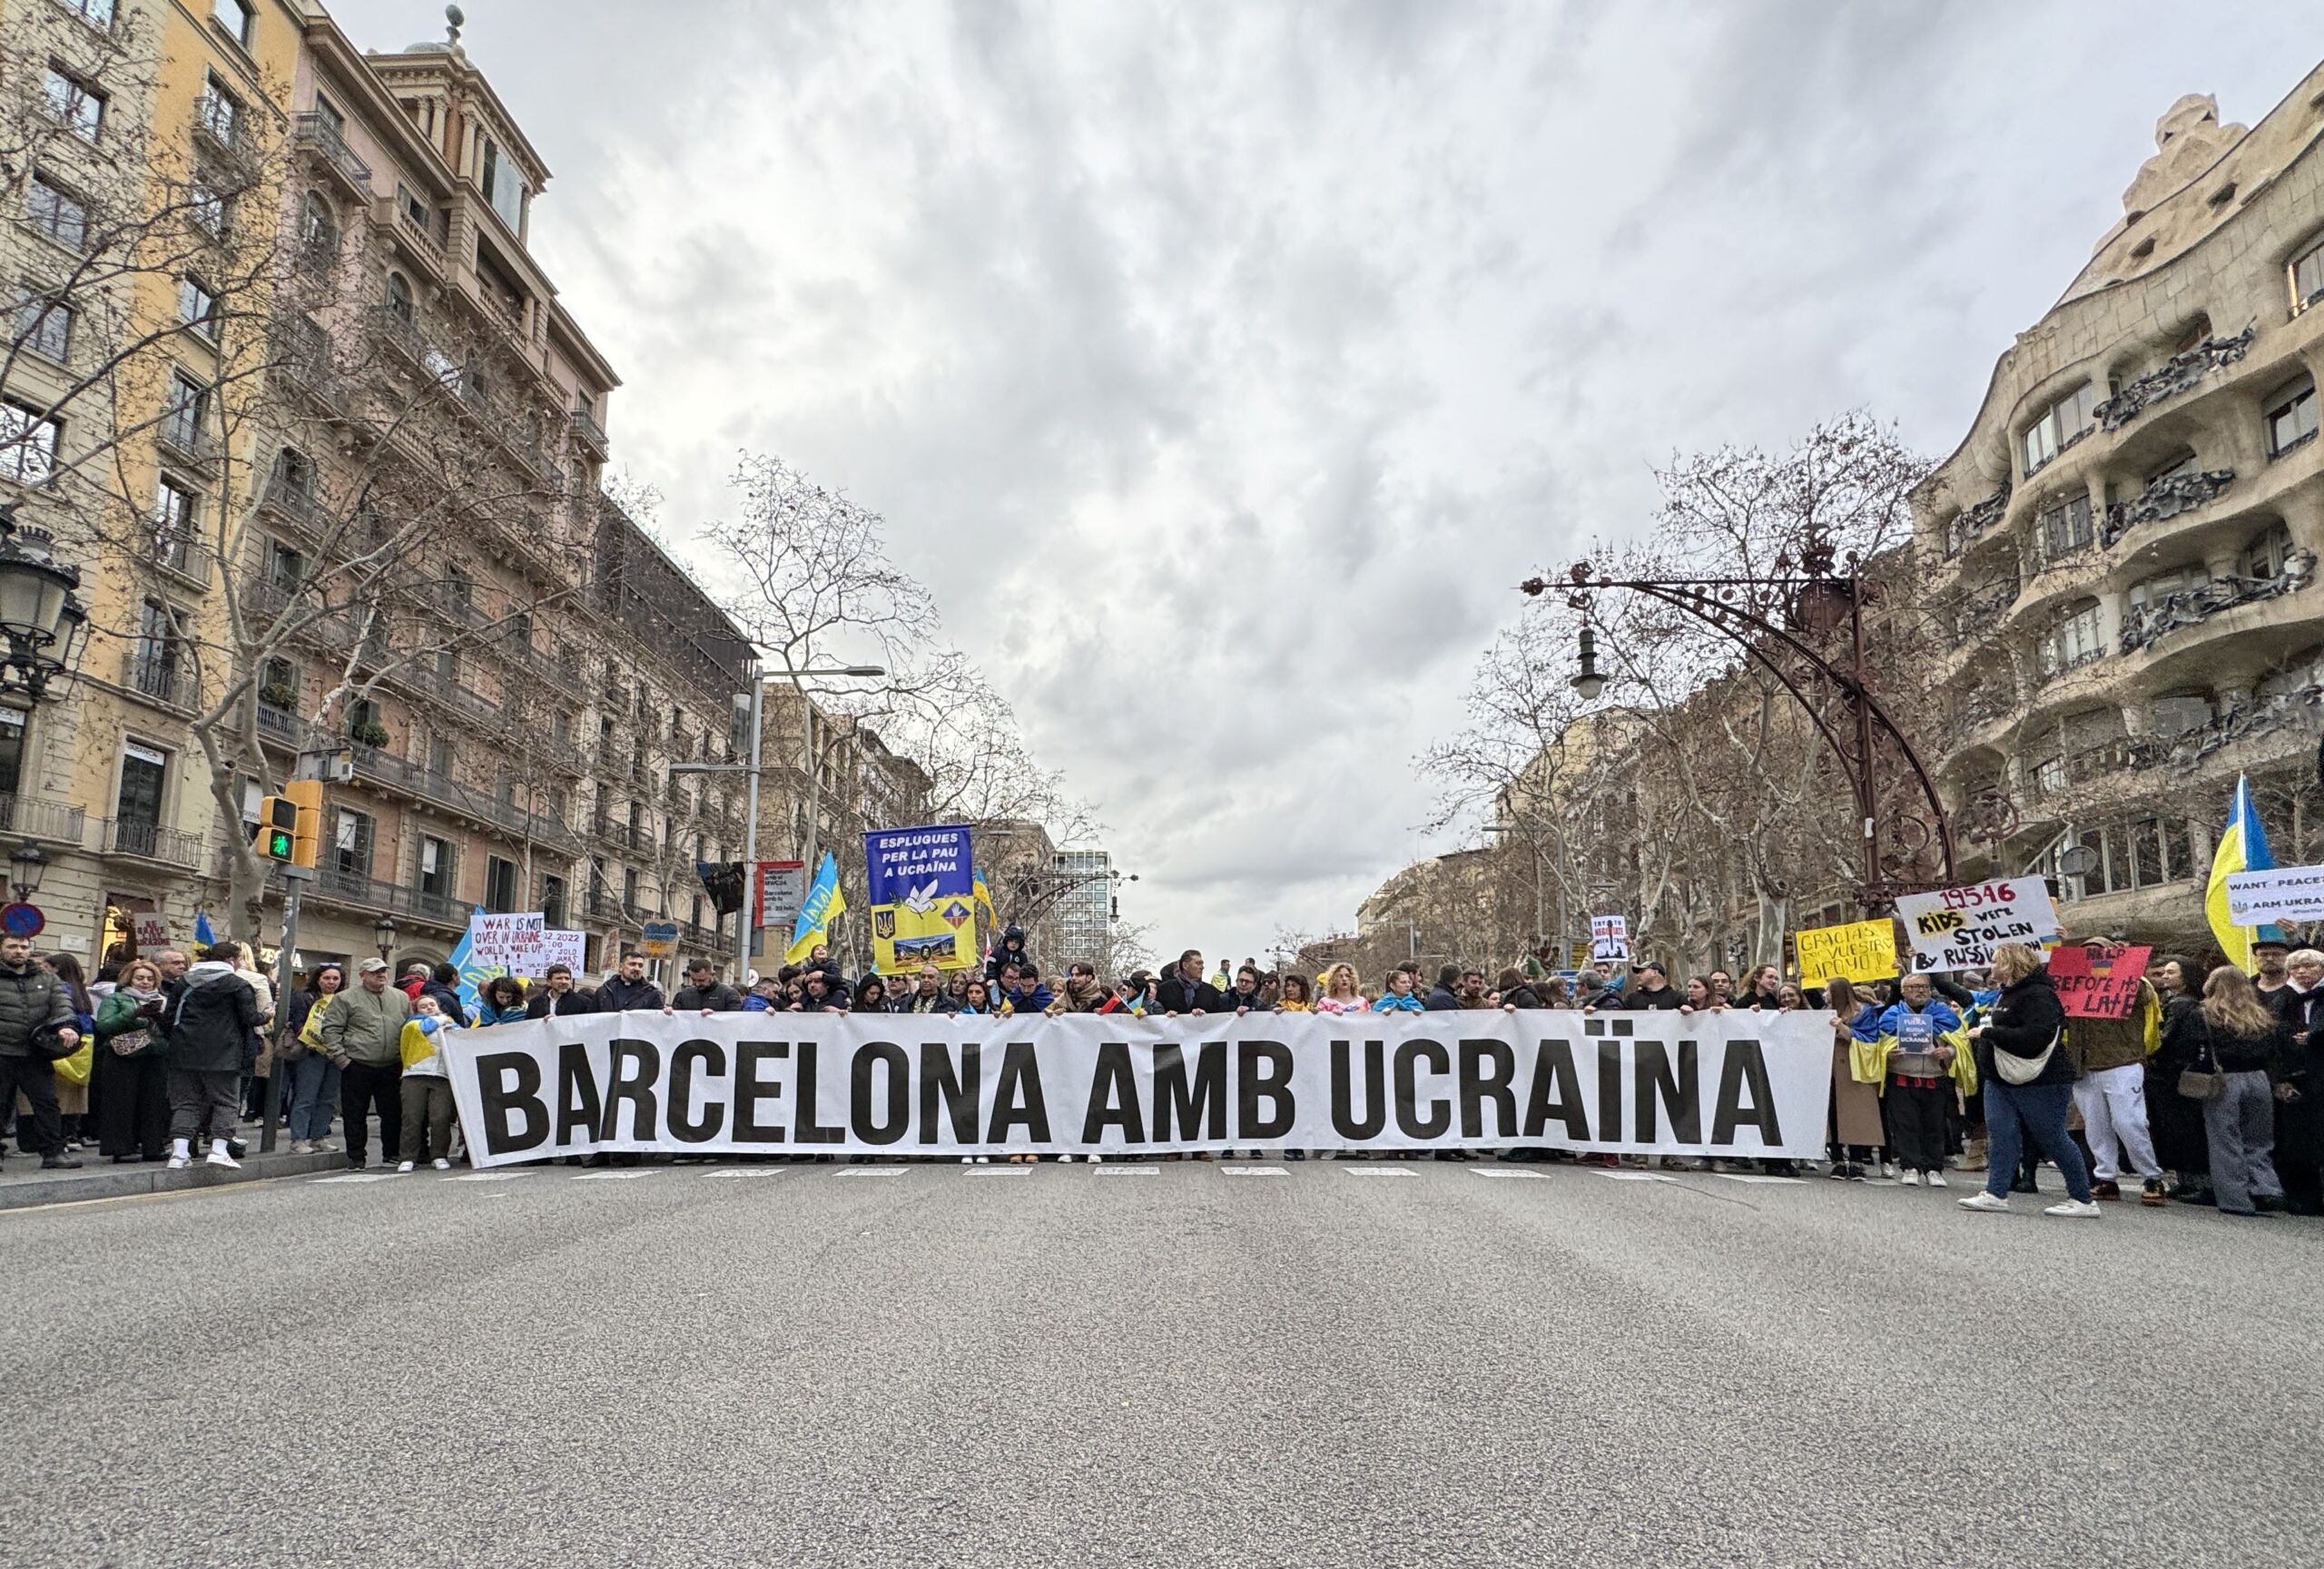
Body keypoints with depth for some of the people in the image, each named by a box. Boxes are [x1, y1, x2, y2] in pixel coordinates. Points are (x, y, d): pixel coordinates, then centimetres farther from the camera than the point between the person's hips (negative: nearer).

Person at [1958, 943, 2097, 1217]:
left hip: (2040, 1081, -9)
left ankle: (2083, 1201, 11)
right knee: (2001, 1133, -1)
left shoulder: (2038, 995, -18)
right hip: (2001, 1081, 9)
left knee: (2053, 1139, -1)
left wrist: (1987, 1033, -26)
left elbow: (2036, 1037, -30)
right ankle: (1996, 1193, -2)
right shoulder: (2008, 994, 16)